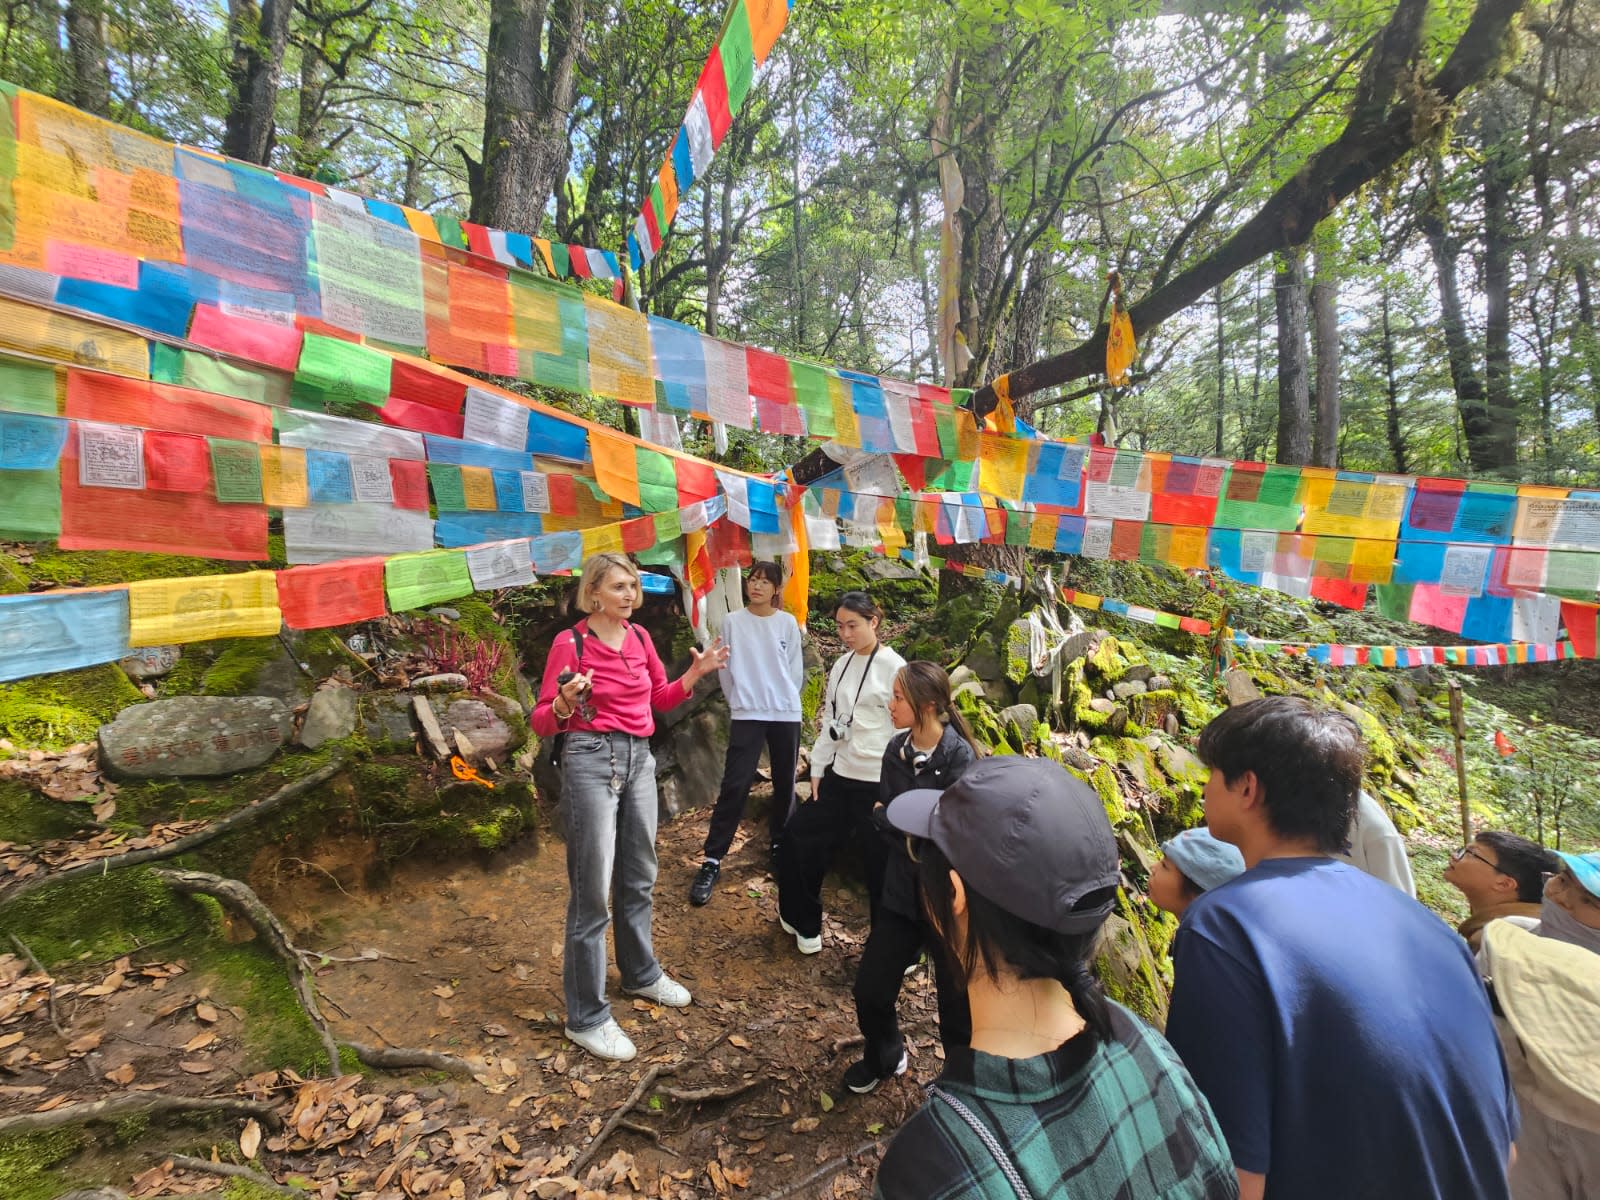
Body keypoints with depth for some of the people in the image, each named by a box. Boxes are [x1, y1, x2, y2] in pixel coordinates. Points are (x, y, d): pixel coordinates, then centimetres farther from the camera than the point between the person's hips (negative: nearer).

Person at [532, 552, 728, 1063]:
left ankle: (641, 973, 40)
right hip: (591, 758, -6)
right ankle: (586, 1017, 12)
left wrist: (696, 672, 3)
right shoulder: (570, 643, -10)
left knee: (640, 877, 19)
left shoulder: (639, 637, 7)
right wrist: (565, 702, -29)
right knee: (592, 891, -2)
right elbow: (542, 722, -8)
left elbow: (661, 697, 18)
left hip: (639, 757, 6)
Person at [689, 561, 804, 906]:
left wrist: (784, 699, 7)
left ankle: (778, 845, 31)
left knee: (785, 783, 11)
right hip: (746, 714, -2)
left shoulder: (788, 623, 2)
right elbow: (725, 668, 4)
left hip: (786, 713, 2)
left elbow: (796, 669, 8)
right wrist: (739, 701, 6)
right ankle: (712, 860, 0)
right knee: (735, 785, -7)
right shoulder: (732, 621, -1)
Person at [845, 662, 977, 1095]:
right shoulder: (896, 749, -1)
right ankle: (883, 1057, 44)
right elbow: (881, 816, -2)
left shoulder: (959, 756, -19)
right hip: (901, 890, 5)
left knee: (955, 995, 12)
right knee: (871, 989, 12)